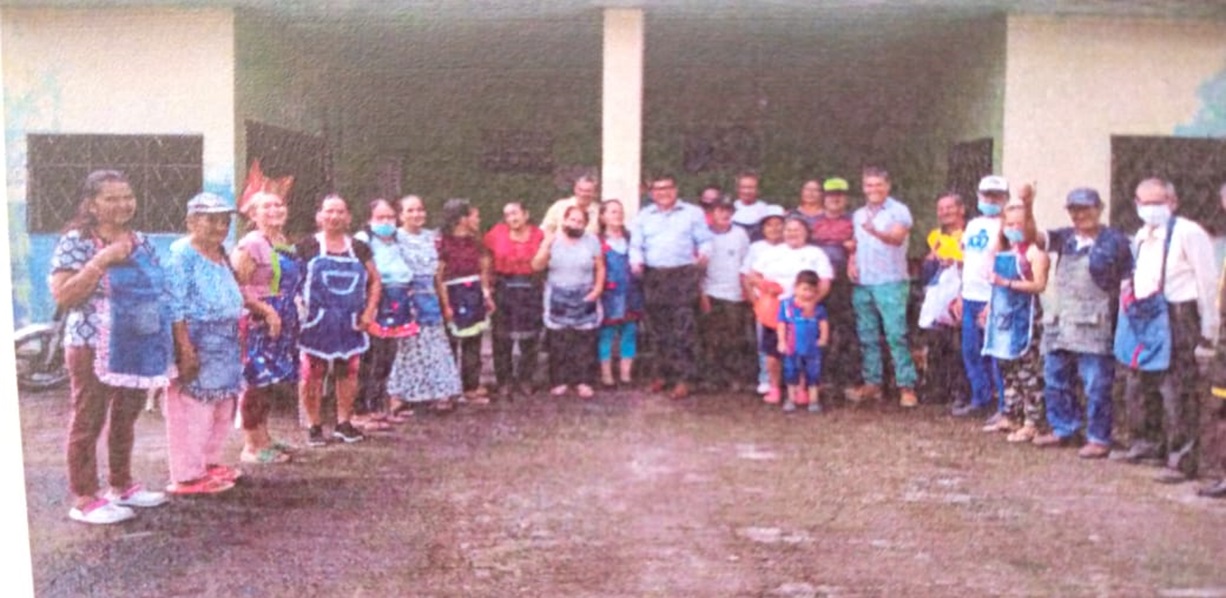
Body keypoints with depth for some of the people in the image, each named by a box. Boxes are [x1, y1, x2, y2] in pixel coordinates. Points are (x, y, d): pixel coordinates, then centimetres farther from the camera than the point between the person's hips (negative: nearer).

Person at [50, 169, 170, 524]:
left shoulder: (141, 241, 10)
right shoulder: (76, 241, -9)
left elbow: (154, 289, 20)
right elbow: (62, 296, -16)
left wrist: (165, 344, 14)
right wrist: (101, 261, -22)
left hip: (137, 347, 7)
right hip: (94, 348, -7)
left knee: (126, 419, 16)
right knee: (88, 422, 1)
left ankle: (121, 486, 30)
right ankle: (84, 499, 8)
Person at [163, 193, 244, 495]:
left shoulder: (221, 255, 14)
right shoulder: (182, 255, -13)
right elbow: (175, 308, -19)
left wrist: (235, 342, 20)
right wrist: (186, 350, -24)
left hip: (225, 345, 9)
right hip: (196, 344, -9)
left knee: (220, 408, 15)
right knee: (192, 409, -4)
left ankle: (208, 461, 28)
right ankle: (187, 475, 3)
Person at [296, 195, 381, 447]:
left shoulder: (359, 248, 10)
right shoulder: (306, 246, 0)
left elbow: (375, 281, 14)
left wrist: (369, 311, 4)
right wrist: (299, 308, -11)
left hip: (350, 323, 4)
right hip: (316, 321, -3)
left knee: (348, 372, 8)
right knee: (312, 374, -3)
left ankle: (343, 423, 22)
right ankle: (314, 426, 9)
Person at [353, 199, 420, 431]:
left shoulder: (398, 240, 17)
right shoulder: (362, 241, -7)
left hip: (396, 310, 7)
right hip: (374, 310, -7)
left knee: (386, 361, 13)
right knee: (368, 362, -7)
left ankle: (380, 407, 22)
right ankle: (361, 412, -1)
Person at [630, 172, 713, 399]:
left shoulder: (692, 213, 10)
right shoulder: (643, 216, 16)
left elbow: (704, 240, 6)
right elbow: (636, 245, 12)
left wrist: (703, 254, -16)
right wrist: (636, 261, -9)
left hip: (684, 275, -3)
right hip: (654, 276, 3)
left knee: (682, 329, -9)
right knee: (660, 329, 7)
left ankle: (683, 378, -7)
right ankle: (663, 374, 17)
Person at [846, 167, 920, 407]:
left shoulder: (899, 211, -4)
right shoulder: (858, 215, 16)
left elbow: (898, 237, -21)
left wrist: (876, 232, -40)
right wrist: (851, 262, 1)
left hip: (890, 282, -6)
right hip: (862, 284, 6)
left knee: (896, 335, -9)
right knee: (867, 337, 10)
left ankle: (906, 387, -5)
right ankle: (872, 383, 18)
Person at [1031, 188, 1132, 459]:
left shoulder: (1115, 240, -2)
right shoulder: (1065, 238, 11)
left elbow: (1129, 281, 1)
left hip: (1094, 324, -6)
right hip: (1060, 321, 6)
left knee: (1096, 384, -3)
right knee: (1055, 379, 13)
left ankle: (1099, 438, 7)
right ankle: (1064, 429, 27)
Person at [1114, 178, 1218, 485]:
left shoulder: (1187, 233, -10)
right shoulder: (1141, 236, 16)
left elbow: (1207, 282, -10)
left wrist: (1209, 329, -10)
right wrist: (1129, 313, 17)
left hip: (1175, 319, -8)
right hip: (1143, 321, 8)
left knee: (1178, 392, -6)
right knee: (1138, 386, 17)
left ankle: (1182, 462, 0)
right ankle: (1147, 442, 35)